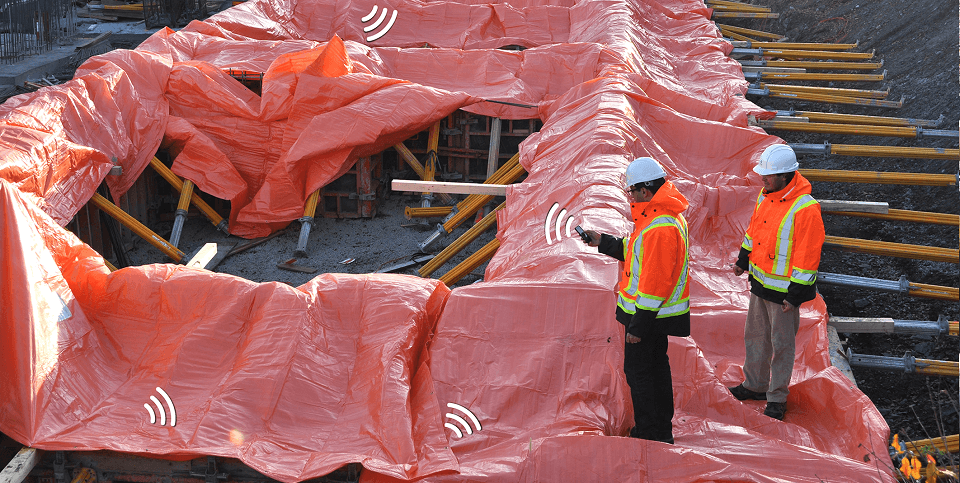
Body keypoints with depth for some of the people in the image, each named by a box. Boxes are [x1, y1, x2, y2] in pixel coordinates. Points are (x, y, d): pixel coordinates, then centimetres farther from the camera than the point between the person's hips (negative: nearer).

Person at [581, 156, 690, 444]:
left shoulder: (660, 227, -27)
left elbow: (655, 282, -28)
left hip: (648, 313, -10)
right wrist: (603, 242, 16)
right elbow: (639, 253, 20)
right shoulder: (665, 215, 7)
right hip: (656, 312, 10)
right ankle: (662, 430, 32)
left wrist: (639, 325, -24)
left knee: (638, 370, 1)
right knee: (656, 364, 19)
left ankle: (649, 434, 10)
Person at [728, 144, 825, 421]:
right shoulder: (766, 195, 1)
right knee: (755, 334, 20)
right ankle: (755, 385, 37)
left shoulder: (805, 208, -25)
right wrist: (743, 260, 23)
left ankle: (777, 398, 21)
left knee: (781, 343, 6)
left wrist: (795, 294, -19)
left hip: (783, 288, -8)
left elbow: (808, 255, -22)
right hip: (760, 281, 8)